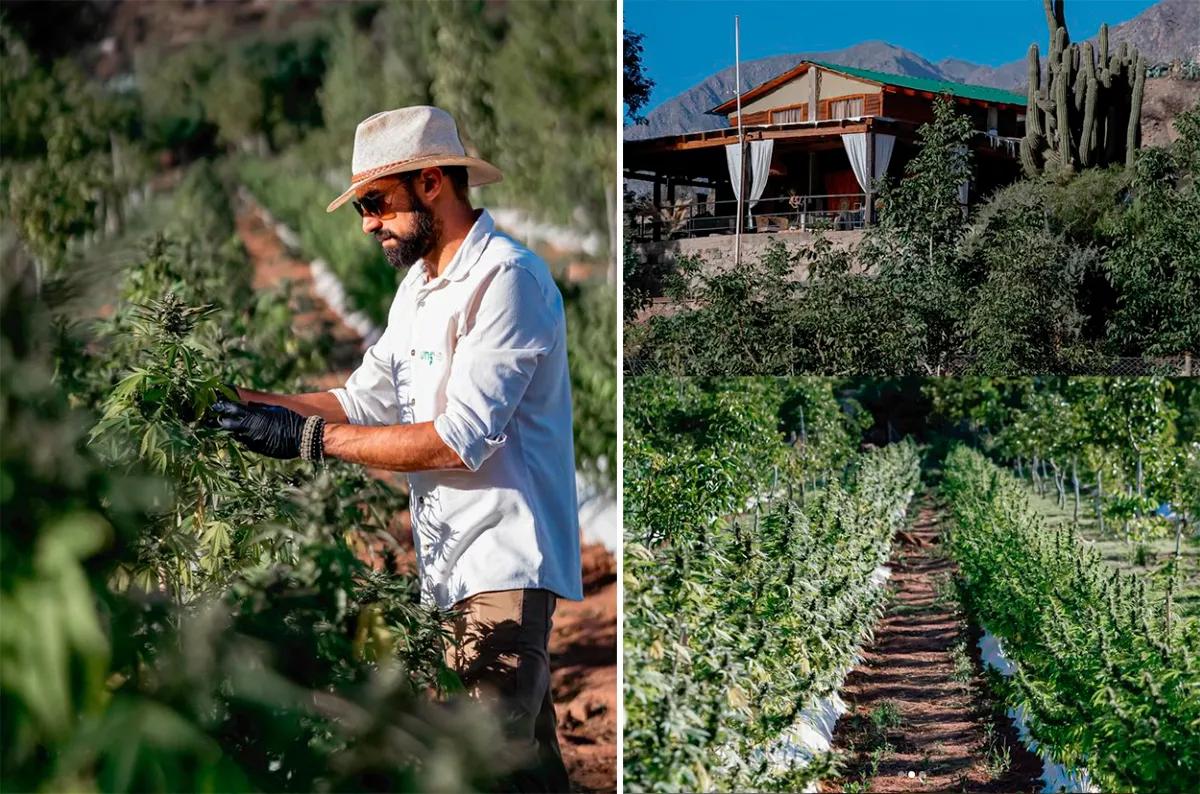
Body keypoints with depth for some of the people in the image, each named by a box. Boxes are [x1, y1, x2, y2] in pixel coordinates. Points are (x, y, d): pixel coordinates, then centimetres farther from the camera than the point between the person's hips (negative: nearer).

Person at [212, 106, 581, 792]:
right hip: (459, 565, 9)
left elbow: (459, 440, -20)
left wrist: (310, 437, -16)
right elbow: (367, 402, 17)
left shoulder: (506, 277, -14)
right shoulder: (419, 286, 19)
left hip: (506, 560, -9)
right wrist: (251, 402, 4)